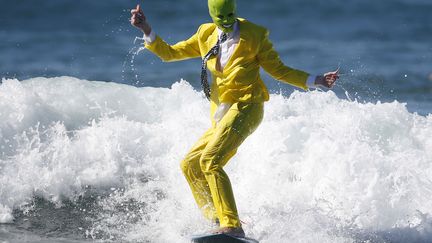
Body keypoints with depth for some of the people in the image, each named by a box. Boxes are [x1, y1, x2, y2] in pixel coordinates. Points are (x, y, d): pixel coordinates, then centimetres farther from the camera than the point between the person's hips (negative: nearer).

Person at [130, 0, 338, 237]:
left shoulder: (254, 35, -2)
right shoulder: (206, 36, 12)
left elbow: (279, 71, 4)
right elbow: (169, 53, 14)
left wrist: (315, 81, -5)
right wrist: (147, 31, 0)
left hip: (245, 107, -7)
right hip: (221, 115, 7)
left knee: (210, 160, -24)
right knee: (190, 164, 7)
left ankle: (232, 226, -30)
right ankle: (217, 220, 10)